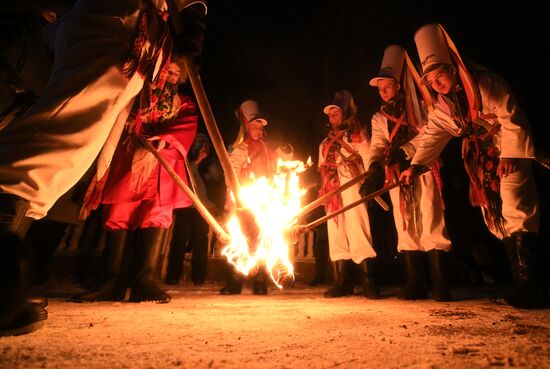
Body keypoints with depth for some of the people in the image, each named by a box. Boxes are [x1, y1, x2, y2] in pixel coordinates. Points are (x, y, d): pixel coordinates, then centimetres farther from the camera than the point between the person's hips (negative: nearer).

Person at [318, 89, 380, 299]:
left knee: (358, 231, -12)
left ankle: (368, 282, -7)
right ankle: (343, 282, 9)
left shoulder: (356, 134, 7)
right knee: (336, 234, 3)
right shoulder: (326, 142, 23)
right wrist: (323, 188, 7)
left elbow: (368, 158, -4)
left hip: (352, 189, -6)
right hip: (332, 193, 6)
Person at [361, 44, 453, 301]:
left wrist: (403, 151, -21)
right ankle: (415, 284, 11)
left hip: (423, 171, -3)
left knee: (432, 226, -9)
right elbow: (377, 146, -3)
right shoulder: (379, 119, 12)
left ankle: (440, 285, 0)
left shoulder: (419, 109, 5)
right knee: (405, 229, 4)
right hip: (396, 177, 3)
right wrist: (374, 170, -22)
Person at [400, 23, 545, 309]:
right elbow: (432, 135, -3)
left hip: (509, 153, -6)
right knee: (496, 219, 5)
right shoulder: (443, 106, 2)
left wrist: (509, 155, -19)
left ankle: (530, 287, -8)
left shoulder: (485, 83, -14)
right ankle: (522, 282, 15)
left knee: (516, 213, -14)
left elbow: (509, 118, -15)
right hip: (482, 161, 6)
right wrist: (415, 165, -15)